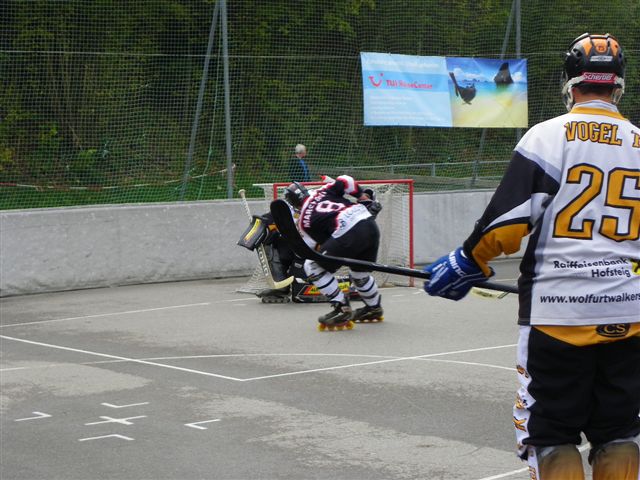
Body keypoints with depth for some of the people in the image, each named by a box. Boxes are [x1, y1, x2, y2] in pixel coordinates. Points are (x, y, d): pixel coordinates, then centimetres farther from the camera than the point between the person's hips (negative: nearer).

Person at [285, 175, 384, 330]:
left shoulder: (304, 221, 12)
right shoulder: (323, 191, 21)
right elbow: (345, 181, 9)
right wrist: (364, 197, 20)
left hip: (349, 234, -7)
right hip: (371, 225, 7)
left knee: (312, 267, 5)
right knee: (359, 271, 30)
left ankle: (342, 309, 3)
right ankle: (375, 308, 47)